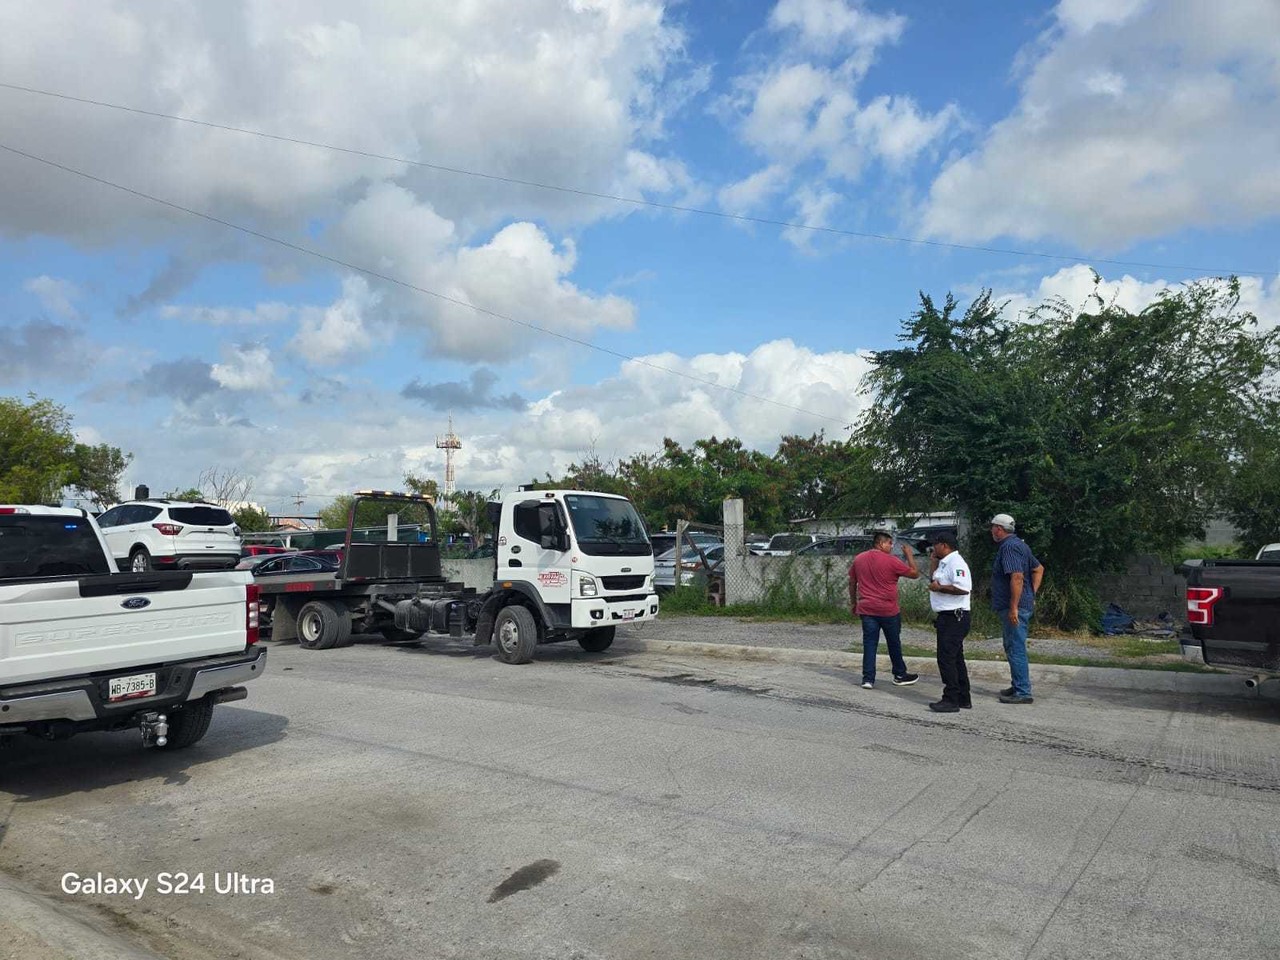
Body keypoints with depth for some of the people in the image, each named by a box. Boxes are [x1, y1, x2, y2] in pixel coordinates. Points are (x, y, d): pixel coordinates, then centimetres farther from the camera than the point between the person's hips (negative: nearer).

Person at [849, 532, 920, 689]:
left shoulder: (858, 559, 5)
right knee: (894, 643, 13)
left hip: (866, 610, 4)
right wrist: (910, 555, 10)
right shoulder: (891, 561, -11)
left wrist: (854, 603, 22)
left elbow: (852, 583, 13)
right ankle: (900, 675, 27)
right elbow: (914, 573, -2)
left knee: (869, 643, 5)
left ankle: (868, 678, 1)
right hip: (888, 611, -3)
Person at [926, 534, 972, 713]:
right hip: (947, 617, 11)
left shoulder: (956, 563, -16)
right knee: (955, 659, 15)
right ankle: (963, 698, 23)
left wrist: (939, 588, -18)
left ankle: (951, 701, -5)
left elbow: (964, 588, -27)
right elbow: (933, 580, 27)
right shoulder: (944, 563, 17)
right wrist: (933, 562, 17)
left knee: (946, 658, -9)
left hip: (954, 618, -11)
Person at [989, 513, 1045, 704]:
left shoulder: (1009, 547, -16)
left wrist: (1013, 607, -25)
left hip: (1014, 607, -11)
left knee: (1016, 648, -6)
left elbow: (1017, 577, -26)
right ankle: (1018, 686, 27)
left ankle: (1023, 692, -2)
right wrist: (1032, 594, 20)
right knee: (1012, 647, 18)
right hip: (1024, 603, 11)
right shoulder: (1018, 544, 16)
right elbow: (1039, 569, 23)